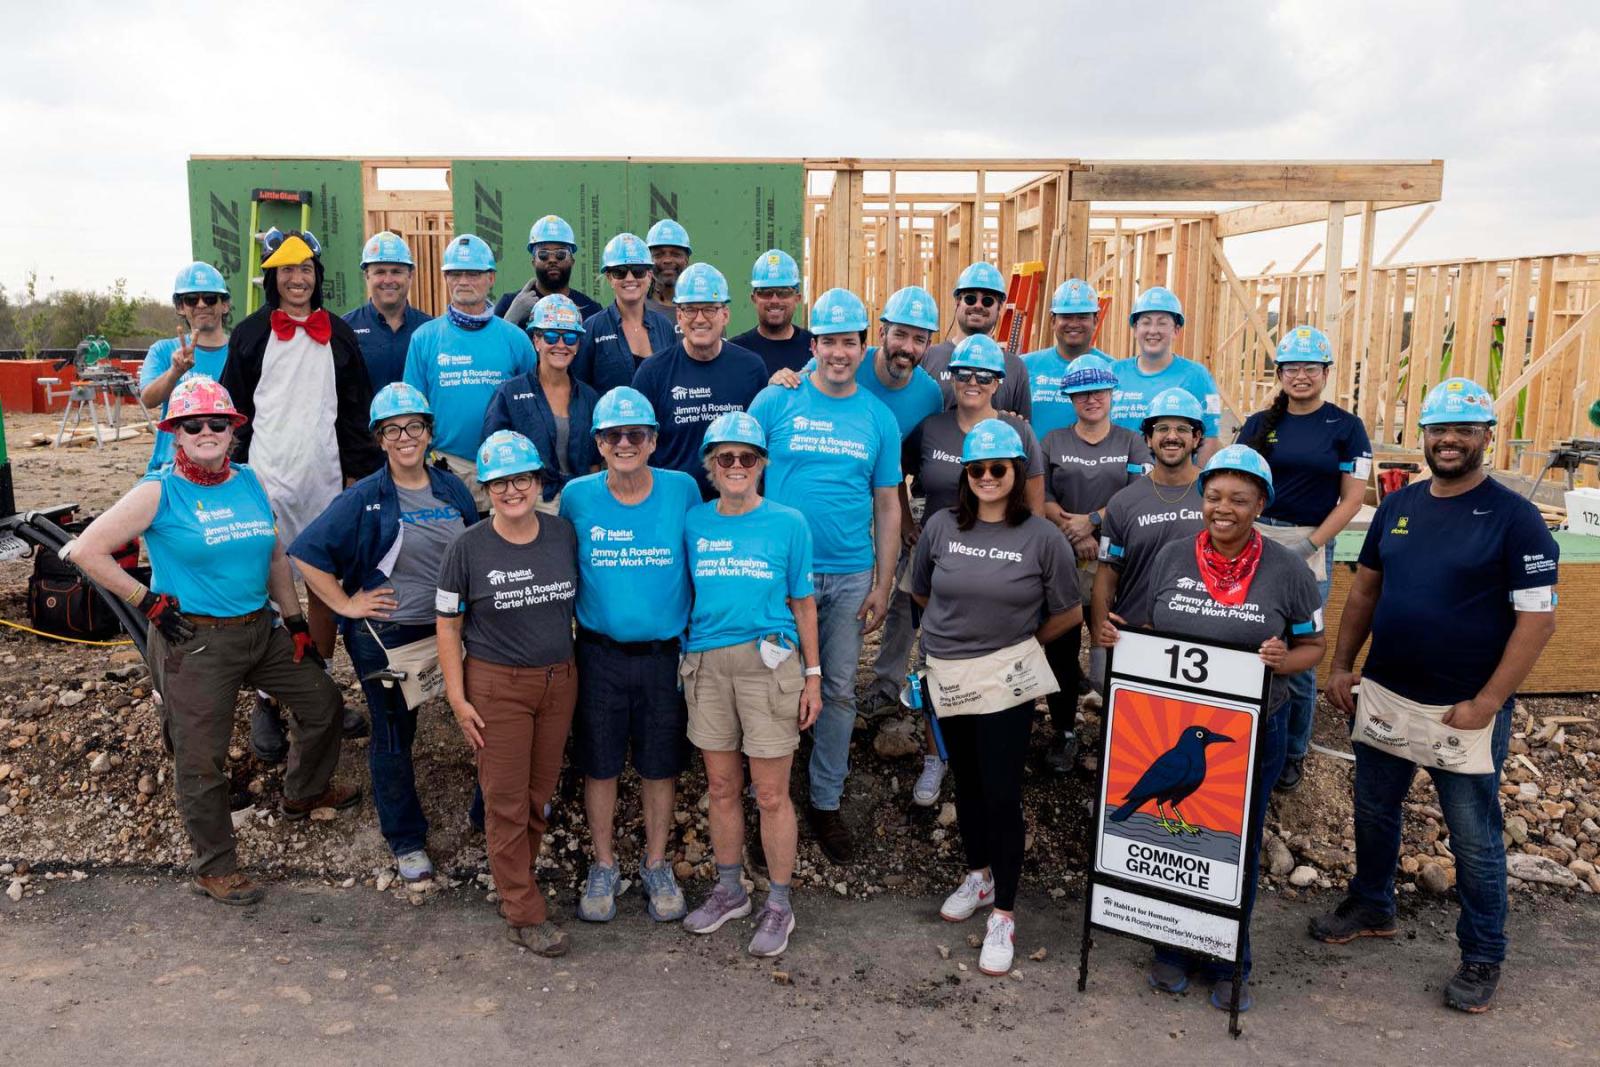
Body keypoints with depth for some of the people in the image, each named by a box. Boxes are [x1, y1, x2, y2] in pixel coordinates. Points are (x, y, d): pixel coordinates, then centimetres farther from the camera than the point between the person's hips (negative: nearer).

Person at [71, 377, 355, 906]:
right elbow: (87, 550, -11)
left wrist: (295, 619, 13)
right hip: (194, 640, -6)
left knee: (322, 701, 17)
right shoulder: (159, 491, -11)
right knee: (201, 761, 3)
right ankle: (214, 867, 20)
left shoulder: (248, 481, 6)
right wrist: (148, 601, -12)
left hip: (260, 629, 6)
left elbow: (275, 555, 14)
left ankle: (304, 792, 43)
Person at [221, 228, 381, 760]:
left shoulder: (339, 335, 11)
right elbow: (235, 409, 6)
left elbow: (356, 410, 11)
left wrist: (358, 470, 5)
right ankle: (265, 700, 6)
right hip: (268, 477, -2)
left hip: (326, 476, 3)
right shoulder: (251, 334, 5)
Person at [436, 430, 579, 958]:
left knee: (540, 795, 12)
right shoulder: (468, 548, -8)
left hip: (559, 681, 3)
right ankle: (524, 914, 14)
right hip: (497, 686, -3)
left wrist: (578, 667, 8)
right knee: (506, 801, 3)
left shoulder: (564, 534, 0)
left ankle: (514, 884, 31)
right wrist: (458, 699, -7)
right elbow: (448, 627, -3)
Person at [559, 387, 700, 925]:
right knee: (599, 766, 11)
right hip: (600, 654, 0)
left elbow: (700, 567, 4)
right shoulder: (577, 496, -6)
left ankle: (656, 865, 32)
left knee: (660, 765, 12)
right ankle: (604, 866, 32)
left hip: (666, 654, 0)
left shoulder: (683, 490, -7)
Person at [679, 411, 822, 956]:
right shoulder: (693, 523, 5)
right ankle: (729, 890, 32)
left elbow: (803, 603, 3)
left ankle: (778, 904, 19)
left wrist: (813, 675, 2)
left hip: (769, 662, -3)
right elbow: (686, 595, 12)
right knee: (722, 787, 14)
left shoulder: (788, 523, -1)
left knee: (771, 794, 3)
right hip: (706, 664, 3)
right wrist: (684, 656, 7)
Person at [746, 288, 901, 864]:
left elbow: (887, 505, 8)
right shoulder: (776, 401, -2)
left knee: (839, 691, 10)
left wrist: (882, 584, 4)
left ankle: (826, 801, 25)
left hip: (850, 576, 2)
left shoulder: (879, 417, 5)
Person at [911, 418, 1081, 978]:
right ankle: (978, 875, 39)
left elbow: (1068, 612, 3)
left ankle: (1003, 914, 12)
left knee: (1002, 794, -2)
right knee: (967, 781, 17)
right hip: (948, 674, 3)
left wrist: (1023, 642, 9)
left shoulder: (1043, 538, -8)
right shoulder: (941, 526, -2)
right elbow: (921, 592, 14)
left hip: (1005, 677, -3)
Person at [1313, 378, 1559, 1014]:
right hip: (1384, 697, 5)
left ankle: (1482, 957, 25)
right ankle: (1371, 907, 40)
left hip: (1466, 711, -5)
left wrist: (1486, 704, -17)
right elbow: (1365, 588, 14)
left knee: (1475, 840, 7)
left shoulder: (1514, 517, -11)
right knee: (1374, 812, 19)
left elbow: (1538, 617, -14)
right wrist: (1342, 665, 7)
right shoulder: (1397, 507, 5)